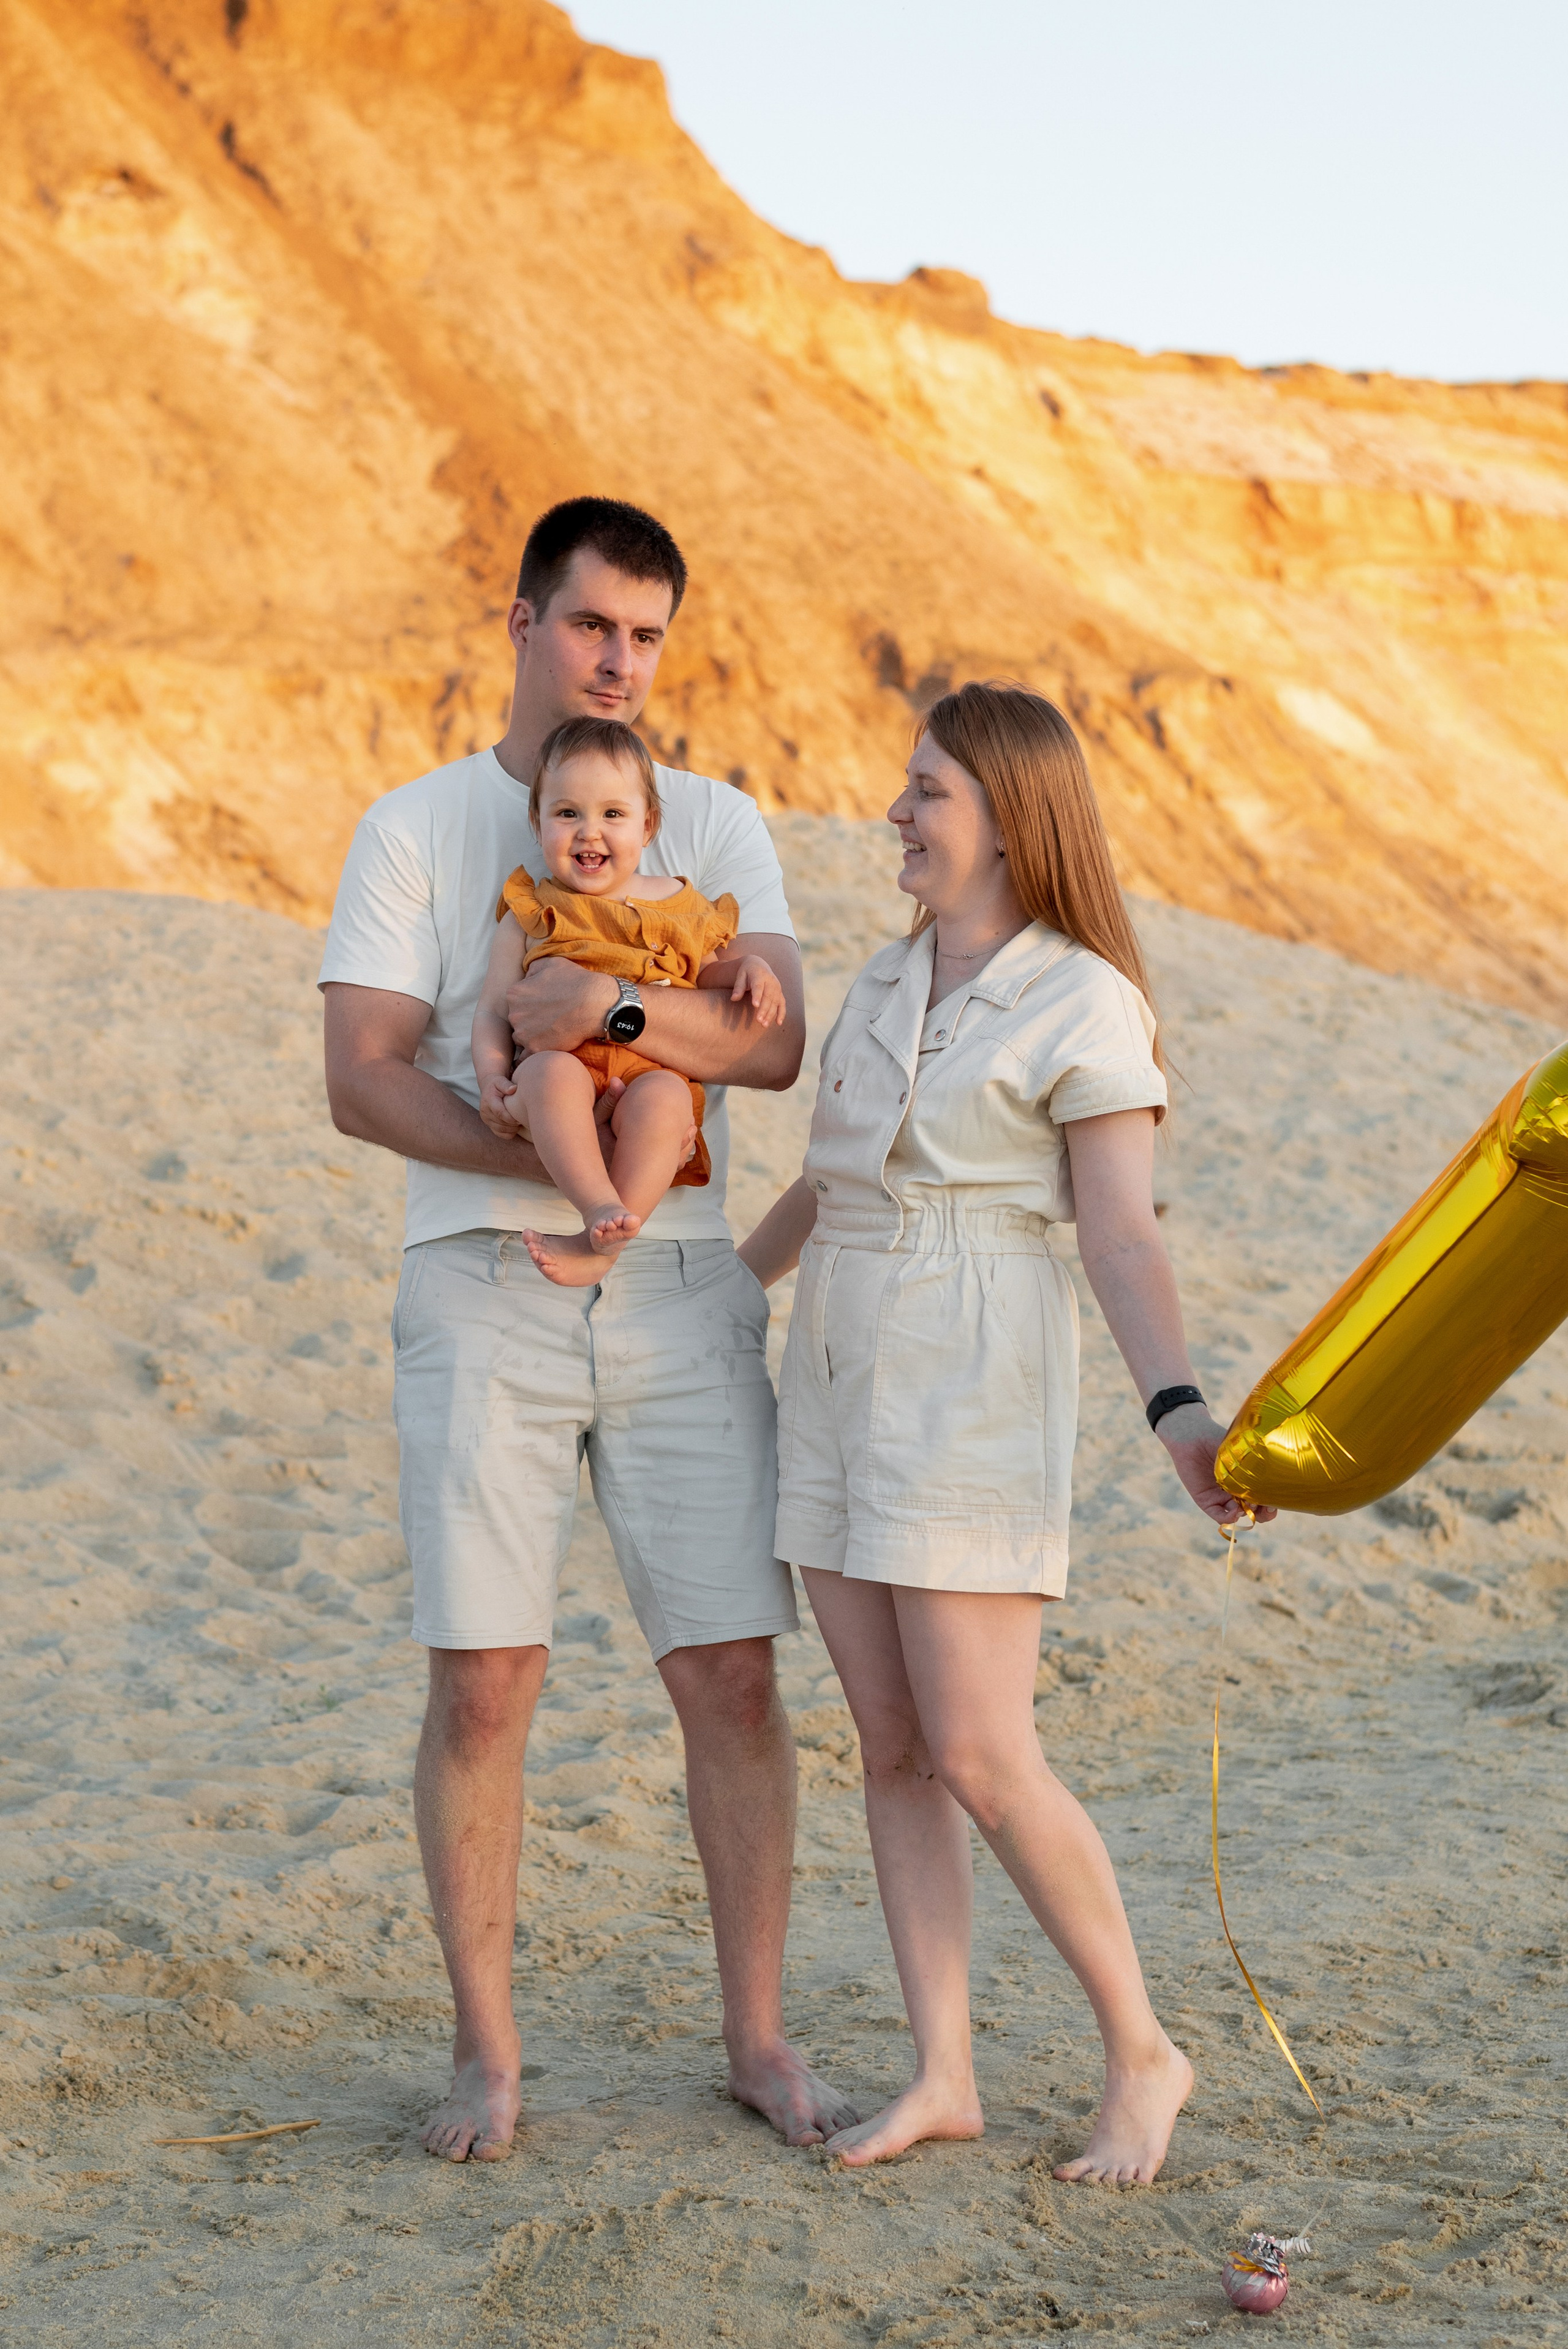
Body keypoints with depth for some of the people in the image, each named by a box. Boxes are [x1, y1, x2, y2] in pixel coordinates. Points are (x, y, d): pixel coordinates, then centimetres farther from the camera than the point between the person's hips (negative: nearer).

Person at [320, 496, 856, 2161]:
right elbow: (361, 1078, -4)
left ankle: (757, 2036, 15)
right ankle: (486, 2050, 12)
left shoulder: (717, 825, 11)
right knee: (482, 1683, -2)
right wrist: (558, 1159, -16)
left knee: (732, 1675, 2)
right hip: (484, 1289, -2)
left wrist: (611, 1006, -21)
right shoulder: (416, 828, 6)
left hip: (682, 1292, 2)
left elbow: (775, 1040, -4)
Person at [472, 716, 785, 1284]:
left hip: (652, 1070, 1)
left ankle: (598, 1247, -37)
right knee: (550, 1071, -38)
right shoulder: (531, 914, 17)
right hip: (563, 1061, -1)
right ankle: (601, 1207, -47)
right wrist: (492, 1076, -5)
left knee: (663, 1097, -36)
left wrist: (749, 968, 12)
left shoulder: (678, 904, 21)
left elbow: (705, 970, 36)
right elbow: (493, 1008, 13)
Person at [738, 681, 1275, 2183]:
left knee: (980, 1762, -8)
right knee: (890, 1746, 5)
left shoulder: (1085, 1005, -9)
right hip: (837, 1378, 7)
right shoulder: (888, 983, 12)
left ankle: (1141, 2054, 9)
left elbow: (1123, 1239, -15)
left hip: (974, 1395, -7)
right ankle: (942, 2076, 12)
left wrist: (1178, 1413, -29)